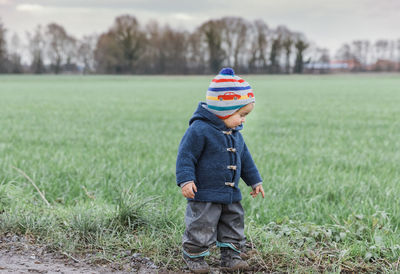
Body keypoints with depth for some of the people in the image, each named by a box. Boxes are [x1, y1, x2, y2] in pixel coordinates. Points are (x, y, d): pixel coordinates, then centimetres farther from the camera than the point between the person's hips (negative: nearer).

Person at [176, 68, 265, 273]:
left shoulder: (235, 134, 9)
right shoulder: (200, 130, -17)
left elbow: (245, 158, 21)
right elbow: (186, 155, -17)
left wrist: (255, 181, 24)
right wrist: (186, 180, -25)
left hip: (231, 194, 8)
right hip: (204, 194, -8)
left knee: (234, 224, 13)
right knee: (202, 226, -1)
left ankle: (230, 255, 27)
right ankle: (193, 256, 18)